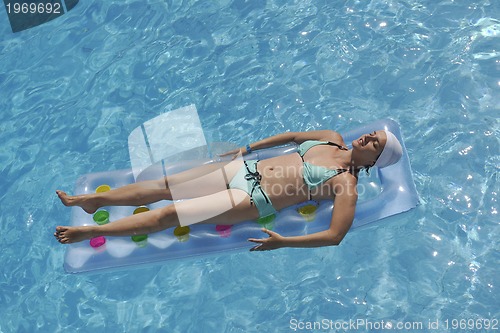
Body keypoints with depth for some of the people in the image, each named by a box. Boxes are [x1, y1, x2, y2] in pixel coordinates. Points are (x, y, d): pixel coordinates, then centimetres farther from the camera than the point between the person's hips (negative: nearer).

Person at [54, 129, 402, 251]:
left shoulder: (346, 184, -12)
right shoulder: (334, 138, 8)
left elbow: (335, 235, -21)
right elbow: (292, 135, 21)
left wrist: (284, 242, -26)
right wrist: (248, 147, 20)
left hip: (252, 200, -6)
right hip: (246, 168, 7)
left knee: (169, 214, -8)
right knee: (164, 184, 6)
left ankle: (89, 231, 6)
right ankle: (89, 199, 21)